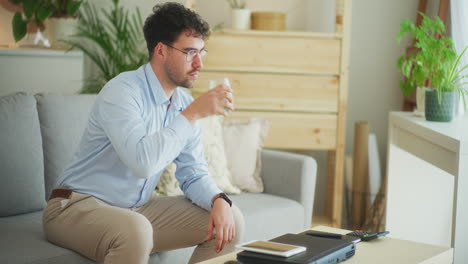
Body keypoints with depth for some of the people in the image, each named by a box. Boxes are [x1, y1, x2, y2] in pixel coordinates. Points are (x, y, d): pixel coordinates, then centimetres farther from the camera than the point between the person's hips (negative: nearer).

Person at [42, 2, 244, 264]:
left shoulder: (185, 104, 2)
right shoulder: (122, 92, -21)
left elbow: (194, 175, 5)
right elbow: (142, 161, -36)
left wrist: (219, 201, -16)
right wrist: (193, 113, -29)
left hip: (137, 210, 7)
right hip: (78, 207, -7)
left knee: (231, 221, -3)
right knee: (135, 230, -39)